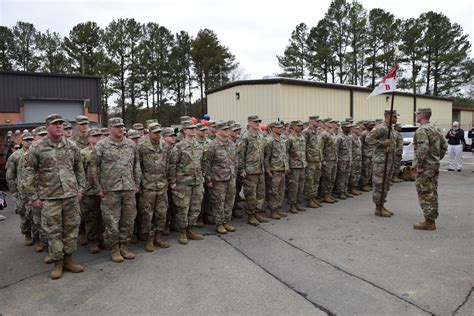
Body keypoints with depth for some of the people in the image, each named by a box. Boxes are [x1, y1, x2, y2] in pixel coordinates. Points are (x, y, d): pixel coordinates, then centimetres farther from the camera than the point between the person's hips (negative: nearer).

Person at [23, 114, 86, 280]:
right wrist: (34, 196, -3)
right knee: (53, 231, 5)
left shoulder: (72, 146, 5)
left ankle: (68, 259, 24)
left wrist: (80, 188, 7)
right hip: (49, 198, -3)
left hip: (72, 196, 3)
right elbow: (29, 173, 0)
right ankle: (57, 263, 19)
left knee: (71, 228, 9)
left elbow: (79, 169, 12)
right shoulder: (37, 148, -3)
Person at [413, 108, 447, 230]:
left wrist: (419, 165, -21)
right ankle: (432, 219, 23)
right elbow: (444, 146, 19)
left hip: (425, 168, -10)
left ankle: (429, 222, -1)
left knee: (425, 195, -4)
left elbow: (423, 149, -28)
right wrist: (437, 159, 19)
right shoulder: (435, 129, 14)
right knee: (432, 194, 15)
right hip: (435, 166, 10)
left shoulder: (421, 130, -16)